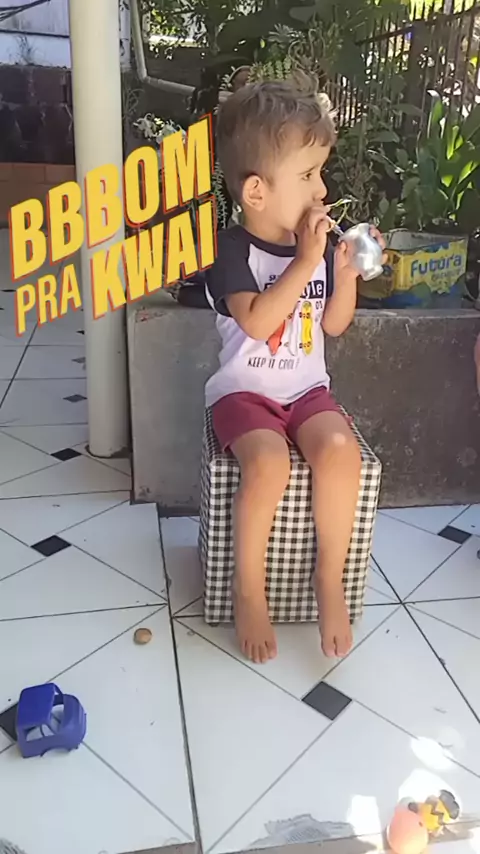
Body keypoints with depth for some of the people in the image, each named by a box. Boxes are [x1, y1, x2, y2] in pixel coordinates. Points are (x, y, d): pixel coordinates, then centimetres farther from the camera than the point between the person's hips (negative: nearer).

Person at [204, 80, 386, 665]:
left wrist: (347, 272, -4)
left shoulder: (318, 244, 6)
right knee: (268, 463, -32)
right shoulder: (231, 249, -10)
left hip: (307, 389, 4)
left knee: (339, 449, -26)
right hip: (244, 391, -4)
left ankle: (330, 578, -5)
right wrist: (305, 262, -23)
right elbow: (257, 322, -24)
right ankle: (248, 589, -8)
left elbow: (333, 325, 11)